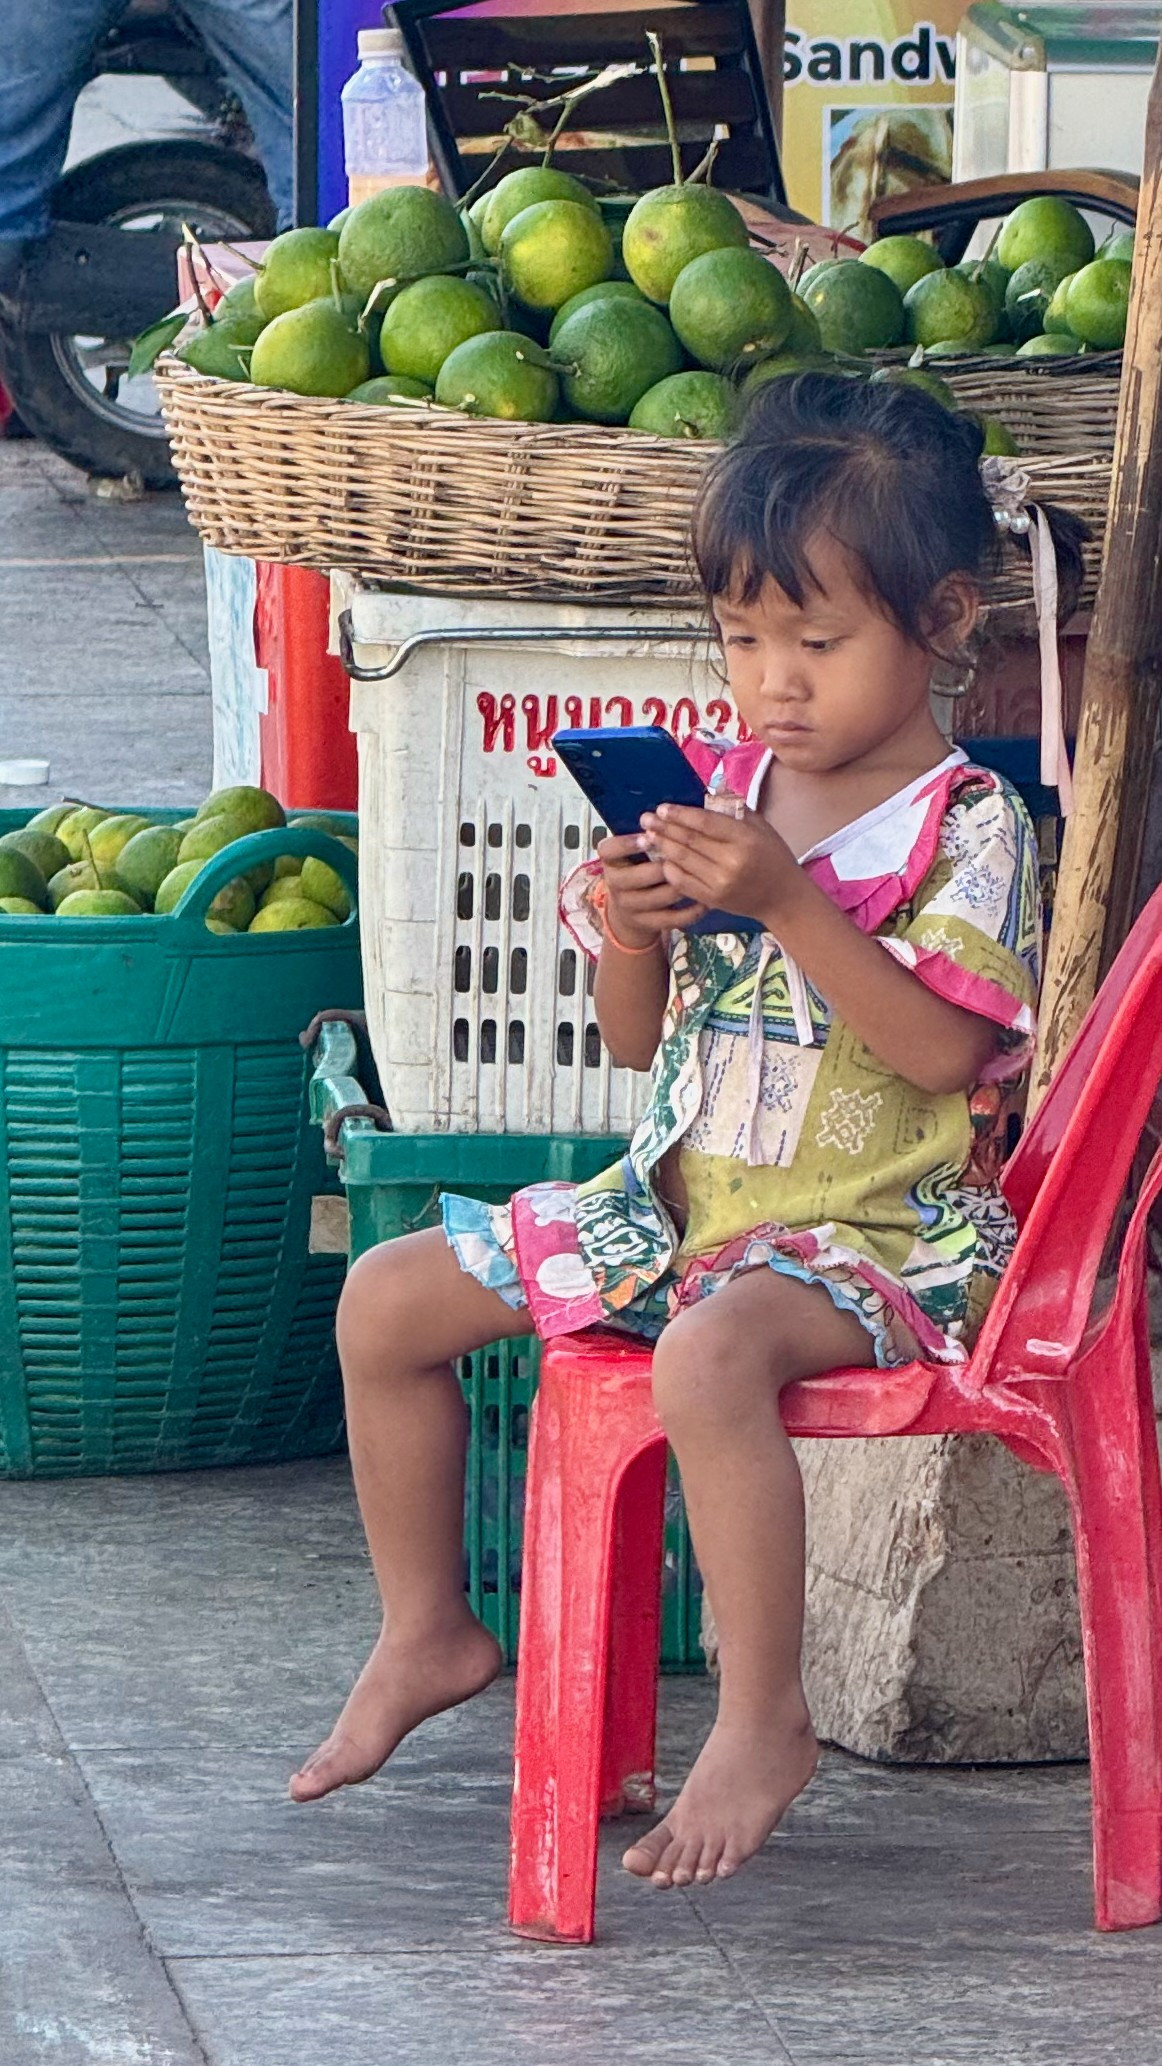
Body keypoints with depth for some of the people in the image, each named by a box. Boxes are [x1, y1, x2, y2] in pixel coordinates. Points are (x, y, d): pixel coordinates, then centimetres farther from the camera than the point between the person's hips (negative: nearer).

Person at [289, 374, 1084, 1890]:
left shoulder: (965, 825, -11)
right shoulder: (718, 789, 6)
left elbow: (944, 1047, -24)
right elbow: (639, 1041, 11)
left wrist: (786, 900, -28)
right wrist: (631, 936, -12)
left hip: (882, 1228, -8)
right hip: (681, 1196, 8)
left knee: (711, 1351, -39)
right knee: (386, 1300, 4)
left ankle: (763, 1720, -27)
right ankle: (427, 1633, 21)